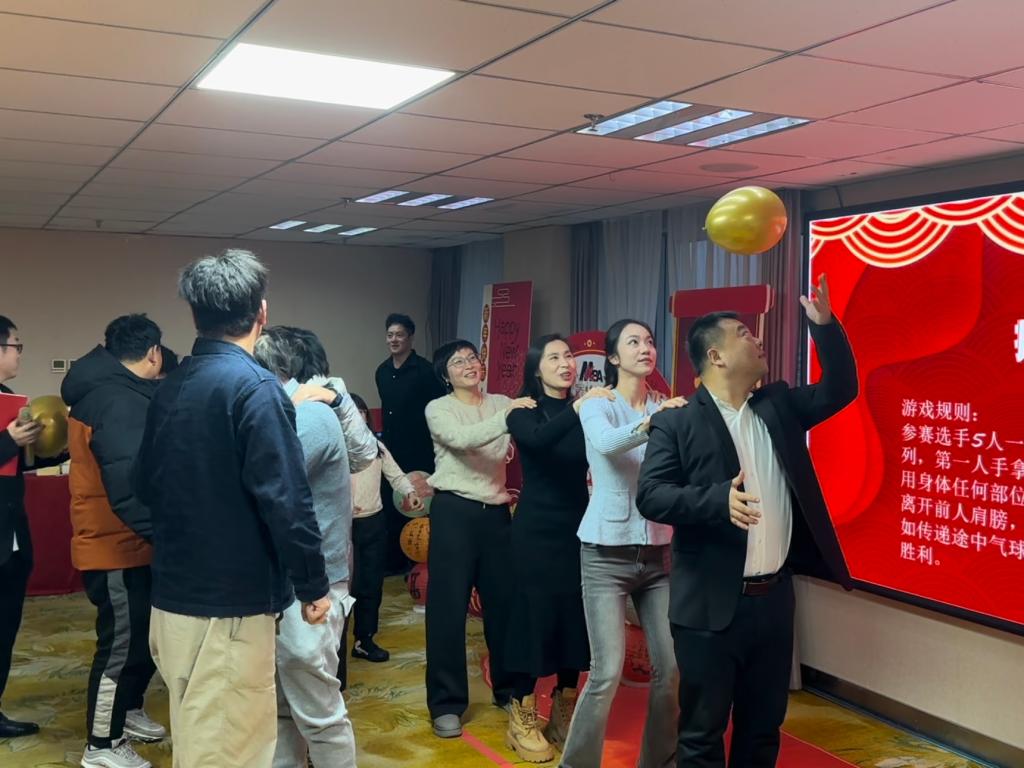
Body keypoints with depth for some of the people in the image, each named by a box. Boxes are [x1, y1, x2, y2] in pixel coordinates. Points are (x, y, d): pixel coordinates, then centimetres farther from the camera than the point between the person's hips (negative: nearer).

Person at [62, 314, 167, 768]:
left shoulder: (99, 391, 9)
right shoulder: (121, 403, -24)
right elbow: (129, 487, -30)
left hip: (116, 542, 10)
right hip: (116, 548, -10)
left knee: (143, 635, 22)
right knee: (121, 646, 3)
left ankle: (127, 711, 40)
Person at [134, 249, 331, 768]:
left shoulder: (169, 387, 8)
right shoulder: (255, 386, -16)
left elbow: (146, 486, 17)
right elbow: (286, 500, -20)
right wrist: (313, 585, -10)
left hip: (174, 594, 8)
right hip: (230, 601, -8)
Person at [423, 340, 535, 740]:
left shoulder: (503, 403, 8)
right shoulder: (438, 409, -3)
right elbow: (462, 438, -24)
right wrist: (506, 417, -34)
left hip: (496, 512, 3)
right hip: (454, 512, -3)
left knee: (503, 603, 11)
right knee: (449, 607, 0)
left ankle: (509, 690, 29)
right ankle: (446, 703, 11)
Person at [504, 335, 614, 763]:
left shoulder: (586, 412, 4)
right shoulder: (524, 412, -5)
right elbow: (537, 440, -28)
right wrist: (576, 409, -39)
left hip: (578, 528, 4)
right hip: (536, 530, -4)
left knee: (576, 615, 8)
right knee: (535, 614, -1)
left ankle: (565, 711, 23)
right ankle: (522, 716, 11)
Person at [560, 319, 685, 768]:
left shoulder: (665, 410, 6)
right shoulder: (597, 406, -6)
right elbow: (606, 443, -30)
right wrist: (651, 423, -45)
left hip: (657, 554, 4)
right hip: (607, 556, -4)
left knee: (671, 668, 5)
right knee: (607, 673, -9)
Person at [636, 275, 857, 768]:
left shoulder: (778, 407, 10)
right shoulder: (676, 423, -8)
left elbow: (839, 389, 10)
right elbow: (651, 496, -16)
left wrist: (824, 325, -3)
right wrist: (719, 499, -31)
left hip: (774, 597, 6)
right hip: (712, 605, -5)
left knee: (764, 727, 18)